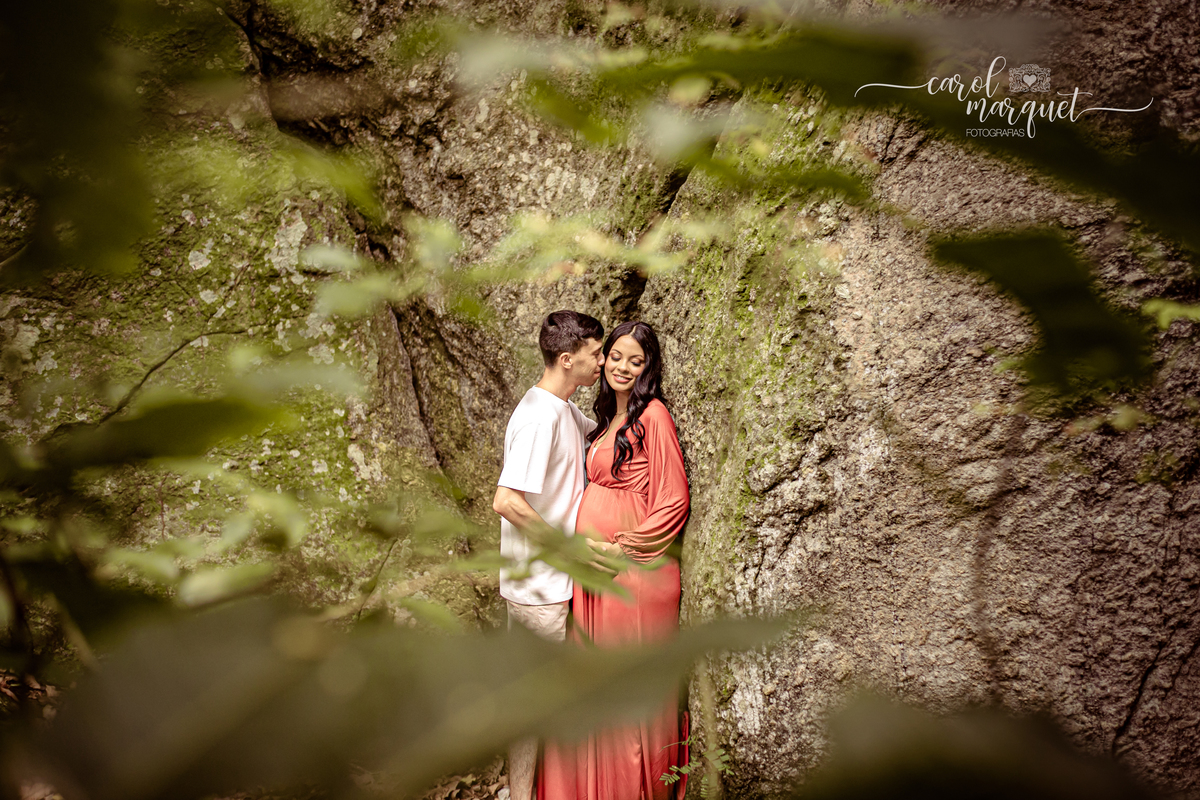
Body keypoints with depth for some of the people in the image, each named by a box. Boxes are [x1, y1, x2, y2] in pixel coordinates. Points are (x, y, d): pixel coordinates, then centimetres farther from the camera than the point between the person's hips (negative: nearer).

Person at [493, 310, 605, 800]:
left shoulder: (565, 411, 9)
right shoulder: (539, 417, -21)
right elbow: (506, 501, -27)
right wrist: (571, 543, -22)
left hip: (555, 579, 9)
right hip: (538, 583, -9)